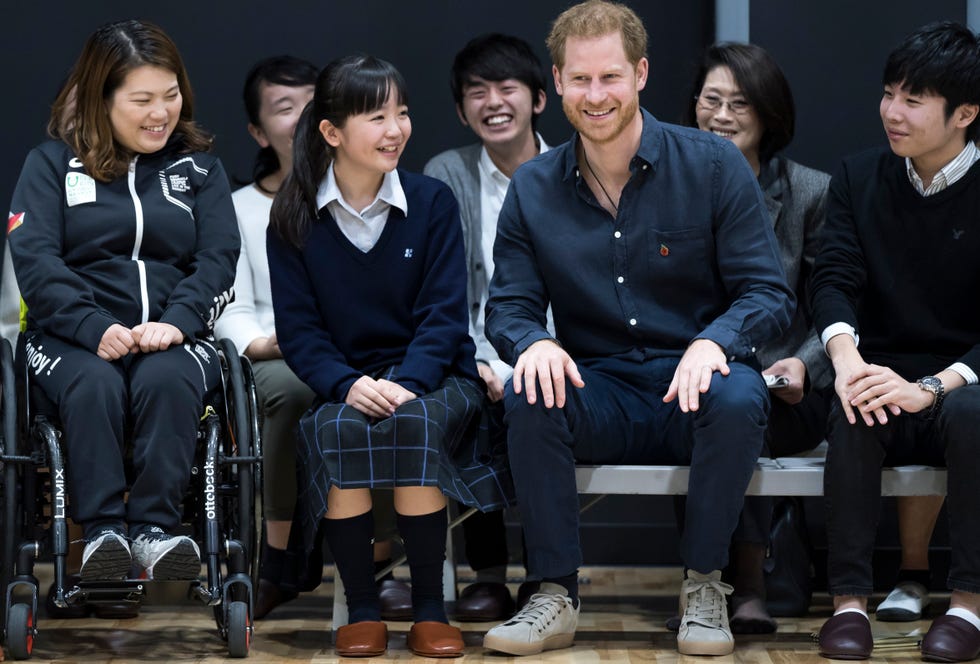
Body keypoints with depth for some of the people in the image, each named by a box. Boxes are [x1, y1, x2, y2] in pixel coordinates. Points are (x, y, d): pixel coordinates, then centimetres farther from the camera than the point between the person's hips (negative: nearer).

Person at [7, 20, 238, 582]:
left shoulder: (199, 166, 17)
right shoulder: (53, 162, 12)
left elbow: (219, 257, 5)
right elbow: (34, 259, -2)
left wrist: (176, 321, -15)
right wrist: (96, 328, -18)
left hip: (174, 338, 1)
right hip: (73, 336, -1)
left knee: (167, 382, -34)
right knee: (94, 385, -35)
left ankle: (155, 528, -36)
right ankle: (103, 531, -37)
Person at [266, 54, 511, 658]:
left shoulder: (433, 202, 2)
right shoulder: (295, 218, 3)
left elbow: (444, 315, -3)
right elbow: (297, 328, -1)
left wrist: (406, 384, -21)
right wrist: (348, 384, -20)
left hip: (431, 376, 0)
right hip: (344, 382, 1)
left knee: (414, 423, -35)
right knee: (337, 429, -34)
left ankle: (430, 609, -22)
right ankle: (362, 609, -20)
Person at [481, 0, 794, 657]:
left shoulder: (713, 165, -2)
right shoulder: (534, 189, 6)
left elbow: (769, 293, -4)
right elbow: (509, 304, 6)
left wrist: (713, 342, -26)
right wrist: (534, 342, -20)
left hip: (693, 388, -2)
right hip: (601, 394, 2)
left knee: (738, 398, -36)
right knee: (529, 397, -30)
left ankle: (705, 587, -16)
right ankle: (556, 596, -21)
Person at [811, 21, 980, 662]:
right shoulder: (859, 177, 7)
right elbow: (835, 279, -4)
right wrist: (846, 356, -26)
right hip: (887, 375, 2)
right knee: (854, 409, -31)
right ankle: (850, 598, -28)